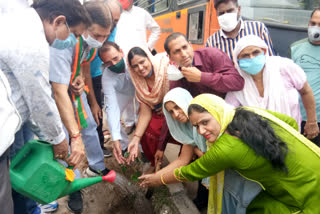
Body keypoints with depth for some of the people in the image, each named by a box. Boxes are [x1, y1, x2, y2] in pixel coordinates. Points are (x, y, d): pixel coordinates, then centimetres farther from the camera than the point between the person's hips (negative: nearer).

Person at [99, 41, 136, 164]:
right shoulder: (107, 78, -33)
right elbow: (112, 108, -38)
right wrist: (116, 139, -46)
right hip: (122, 93, 1)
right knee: (111, 117, -14)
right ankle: (124, 146, 11)